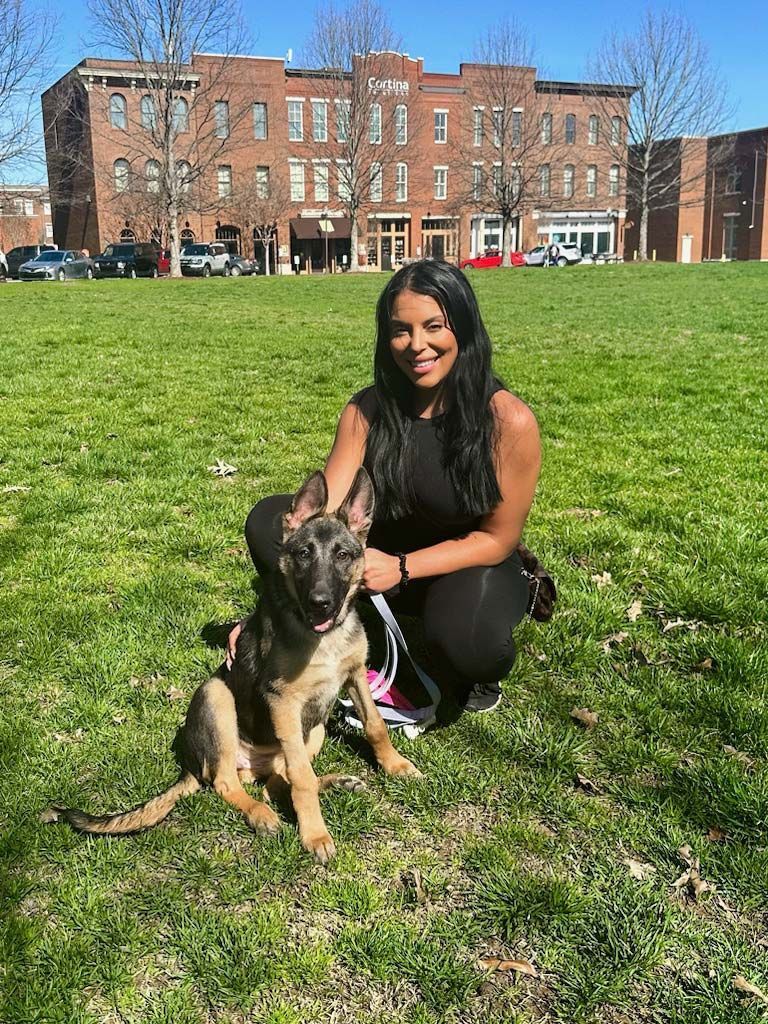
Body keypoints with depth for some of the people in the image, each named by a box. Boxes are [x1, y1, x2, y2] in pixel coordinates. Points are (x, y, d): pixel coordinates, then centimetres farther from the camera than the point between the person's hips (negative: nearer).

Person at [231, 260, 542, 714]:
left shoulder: (508, 420, -22)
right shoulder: (368, 410, -12)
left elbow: (497, 539, -15)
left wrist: (402, 568, -27)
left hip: (475, 565, -3)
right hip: (386, 553, 4)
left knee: (464, 643, -38)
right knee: (269, 521, -15)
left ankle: (481, 674, 0)